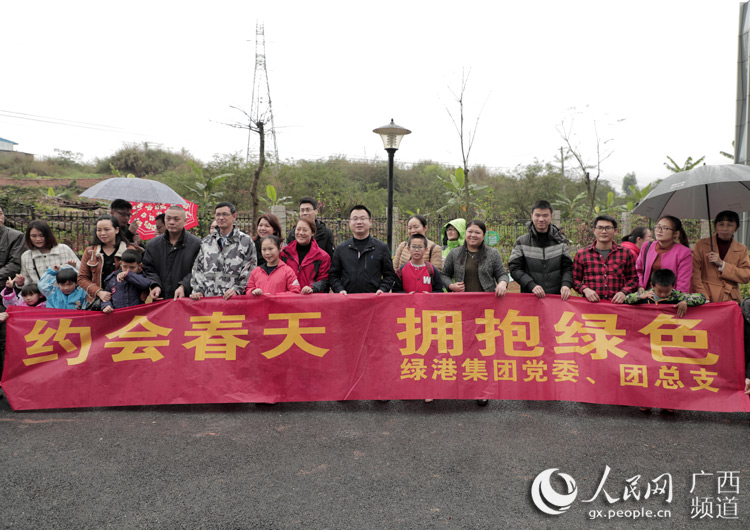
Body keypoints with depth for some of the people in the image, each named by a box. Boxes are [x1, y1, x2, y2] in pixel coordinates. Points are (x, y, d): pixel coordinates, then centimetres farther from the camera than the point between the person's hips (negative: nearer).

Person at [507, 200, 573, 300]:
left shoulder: (560, 241, 7)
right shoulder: (521, 242, 2)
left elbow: (567, 267, 8)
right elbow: (514, 268, -3)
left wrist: (566, 284, -13)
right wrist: (531, 285, -17)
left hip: (557, 297, 1)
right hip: (529, 297, -1)